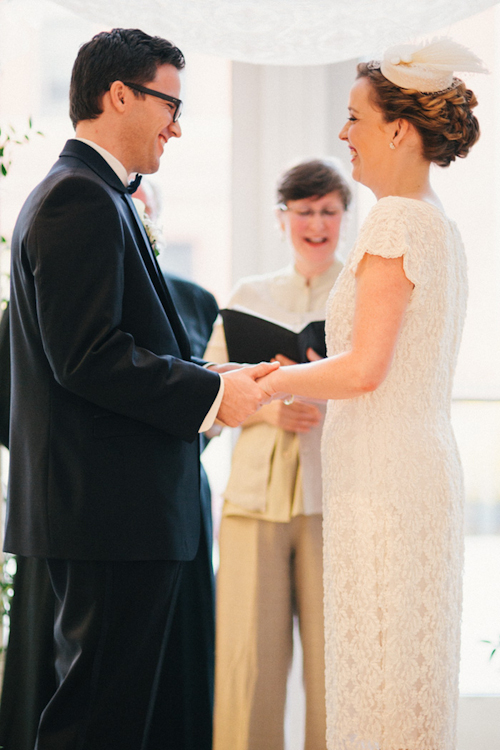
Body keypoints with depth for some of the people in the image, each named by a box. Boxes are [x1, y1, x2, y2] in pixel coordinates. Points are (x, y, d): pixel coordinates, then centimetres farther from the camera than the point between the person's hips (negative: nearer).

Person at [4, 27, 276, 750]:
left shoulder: (79, 195, 20)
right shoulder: (83, 199, -14)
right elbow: (87, 357, -21)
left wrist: (212, 375, 10)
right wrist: (211, 393, -14)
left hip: (104, 510, 11)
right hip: (113, 510, -11)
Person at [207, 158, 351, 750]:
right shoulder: (248, 297, 16)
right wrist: (264, 409, -6)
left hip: (335, 497, -2)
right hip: (255, 494, 2)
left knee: (334, 663, -5)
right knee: (247, 664, -5)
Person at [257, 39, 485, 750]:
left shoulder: (396, 219, -13)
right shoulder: (441, 224, 15)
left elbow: (365, 368, -20)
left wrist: (276, 381, -5)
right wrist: (314, 382, 21)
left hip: (384, 478, -10)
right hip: (425, 469, 10)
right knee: (413, 685, 13)